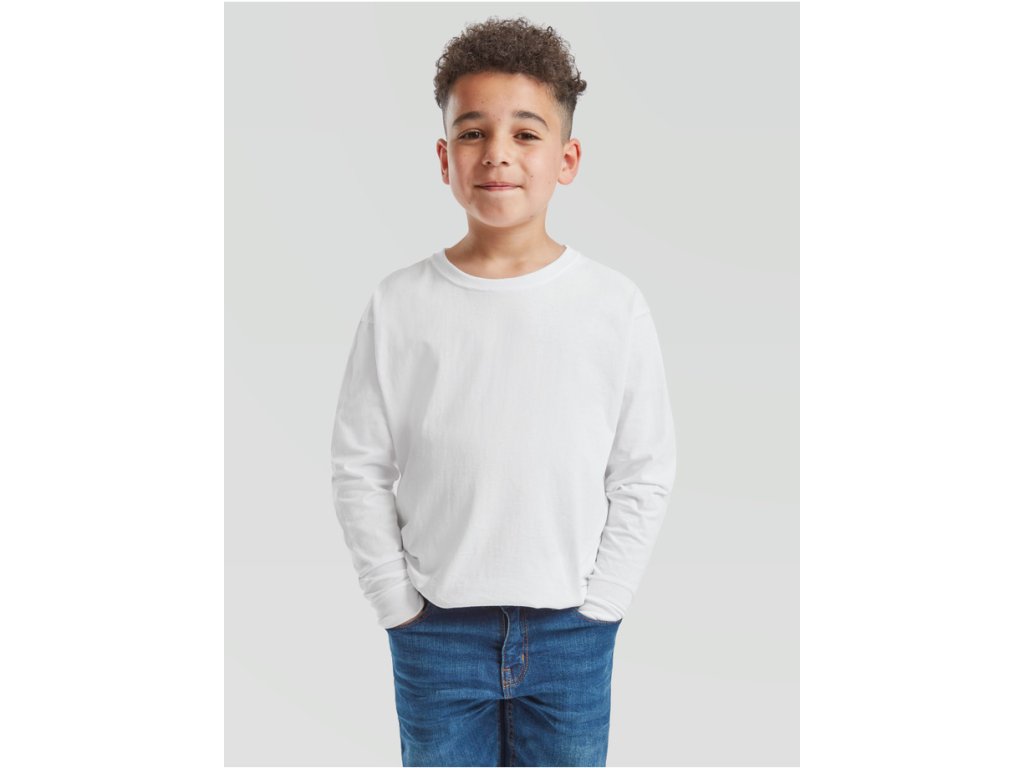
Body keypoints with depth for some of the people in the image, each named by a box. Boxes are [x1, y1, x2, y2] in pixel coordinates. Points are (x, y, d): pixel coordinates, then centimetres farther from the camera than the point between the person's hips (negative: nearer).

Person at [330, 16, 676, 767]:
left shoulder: (616, 305, -6)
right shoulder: (401, 304, -6)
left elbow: (647, 473, -1)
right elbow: (359, 467, -1)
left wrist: (595, 608, -4)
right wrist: (401, 607, -3)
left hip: (571, 629, 0)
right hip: (438, 628, 0)